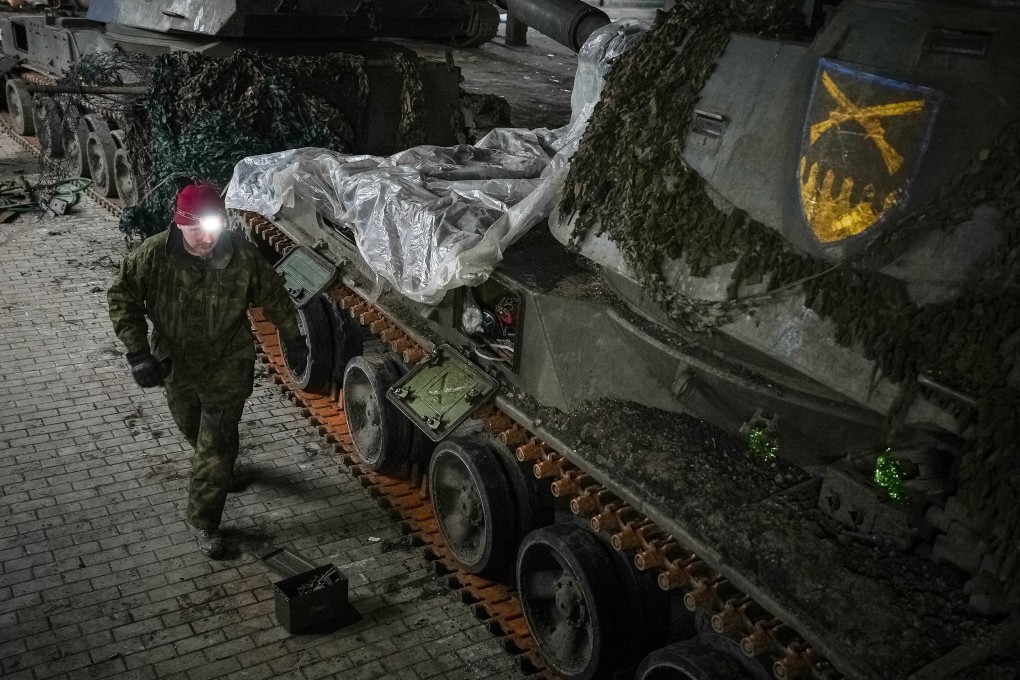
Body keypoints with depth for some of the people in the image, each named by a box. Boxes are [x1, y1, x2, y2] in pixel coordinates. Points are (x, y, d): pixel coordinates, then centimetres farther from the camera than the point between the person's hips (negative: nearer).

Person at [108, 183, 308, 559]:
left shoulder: (242, 255, -22)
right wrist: (138, 352, -18)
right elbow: (121, 297, -9)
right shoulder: (153, 255, -22)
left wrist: (293, 340, 5)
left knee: (217, 447, 0)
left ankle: (204, 520, 17)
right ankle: (210, 458, 59)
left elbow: (274, 296, -5)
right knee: (192, 428, 26)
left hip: (227, 366, -2)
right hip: (175, 363, 2)